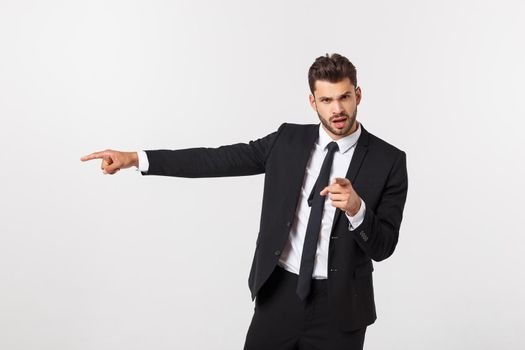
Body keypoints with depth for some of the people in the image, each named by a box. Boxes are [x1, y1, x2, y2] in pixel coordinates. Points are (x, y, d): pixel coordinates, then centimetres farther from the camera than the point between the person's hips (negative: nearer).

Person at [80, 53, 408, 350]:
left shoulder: (388, 160, -6)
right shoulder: (289, 139, 2)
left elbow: (383, 247, -7)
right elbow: (219, 159, -1)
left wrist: (356, 208, -27)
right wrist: (136, 158, -6)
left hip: (338, 306, -2)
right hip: (280, 294, 2)